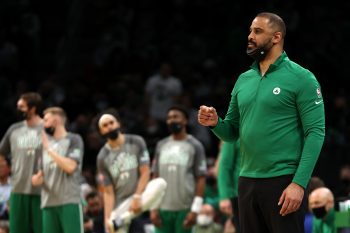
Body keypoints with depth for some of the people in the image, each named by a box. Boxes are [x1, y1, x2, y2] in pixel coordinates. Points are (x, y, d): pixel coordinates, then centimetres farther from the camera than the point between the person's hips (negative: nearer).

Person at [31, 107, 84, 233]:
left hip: (70, 202, -6)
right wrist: (37, 178, -1)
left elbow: (70, 167, -14)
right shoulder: (46, 143, 19)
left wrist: (49, 149, -13)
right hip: (48, 203, 6)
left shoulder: (74, 140, 0)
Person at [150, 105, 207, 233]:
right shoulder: (161, 145, 13)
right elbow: (155, 177, 13)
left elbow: (201, 178, -3)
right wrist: (153, 207, 6)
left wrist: (195, 209, -11)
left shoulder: (195, 146, 1)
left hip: (184, 209, -4)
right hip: (163, 208, 4)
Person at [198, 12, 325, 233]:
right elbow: (233, 131, 18)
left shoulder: (301, 78, -6)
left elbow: (316, 133, -12)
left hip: (283, 182, -7)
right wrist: (215, 123, -6)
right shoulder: (243, 80, 13)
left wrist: (299, 183, -20)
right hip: (247, 182, 7)